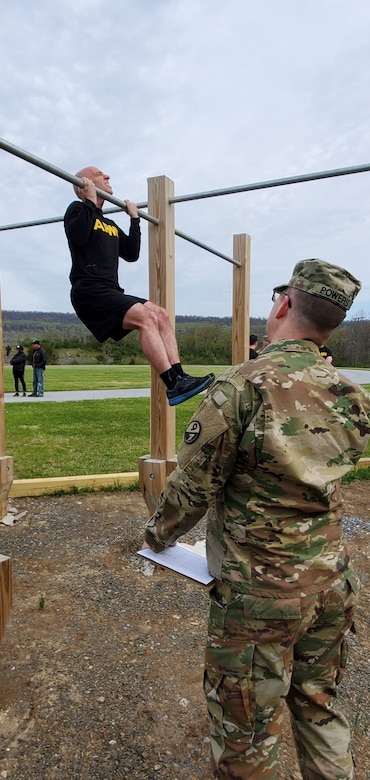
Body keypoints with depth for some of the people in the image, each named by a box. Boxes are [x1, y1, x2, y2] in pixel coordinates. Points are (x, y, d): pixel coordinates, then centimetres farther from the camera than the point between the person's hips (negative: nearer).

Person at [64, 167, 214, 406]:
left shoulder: (110, 224, 27)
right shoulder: (77, 209, 4)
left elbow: (132, 254, 25)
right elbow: (77, 237, -17)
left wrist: (135, 218, 27)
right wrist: (90, 201, -9)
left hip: (111, 293, 8)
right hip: (89, 292, -8)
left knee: (161, 315, -8)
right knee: (146, 316, -26)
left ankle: (179, 376, -16)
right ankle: (174, 386, -31)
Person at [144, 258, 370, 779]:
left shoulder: (242, 386, -22)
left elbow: (194, 485, -13)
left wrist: (158, 535, 5)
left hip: (260, 593, -6)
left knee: (246, 736, 16)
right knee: (319, 707, 27)